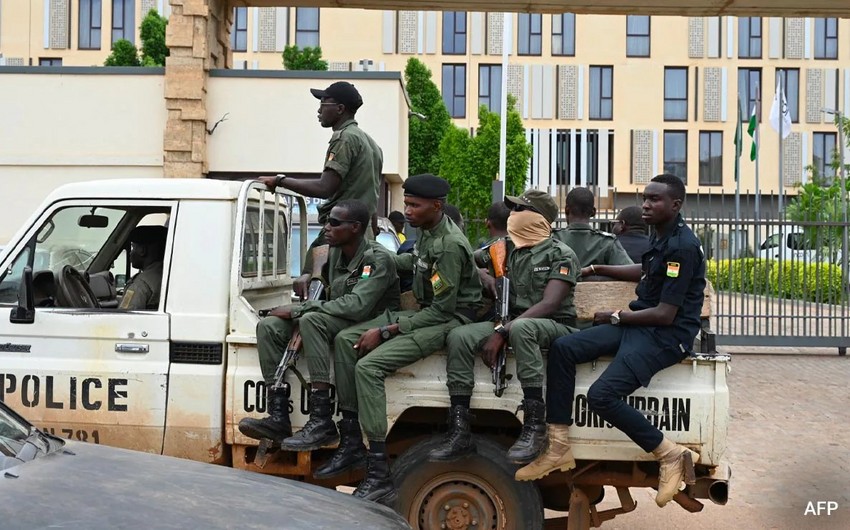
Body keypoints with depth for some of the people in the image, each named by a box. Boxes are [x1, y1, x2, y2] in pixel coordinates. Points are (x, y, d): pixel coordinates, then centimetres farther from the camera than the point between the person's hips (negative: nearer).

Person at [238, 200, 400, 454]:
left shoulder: (378, 259, -16)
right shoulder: (334, 252, 9)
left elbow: (357, 306, -28)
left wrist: (298, 310, -24)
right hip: (336, 323, 8)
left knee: (311, 320, -35)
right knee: (268, 326, -10)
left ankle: (322, 423, -36)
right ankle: (278, 417, -17)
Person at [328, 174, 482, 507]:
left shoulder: (449, 245, -22)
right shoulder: (425, 231, 7)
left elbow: (442, 309, -22)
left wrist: (385, 331, -21)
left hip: (450, 320, -10)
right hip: (426, 312, 10)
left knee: (368, 365, -24)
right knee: (346, 340, -1)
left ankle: (380, 477, -23)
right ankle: (351, 441, 1)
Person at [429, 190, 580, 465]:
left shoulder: (561, 254, -5)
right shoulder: (513, 253, 15)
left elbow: (549, 304, -18)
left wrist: (501, 332, -25)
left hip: (554, 326, -6)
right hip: (512, 323, 6)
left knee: (521, 328, -40)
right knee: (459, 336, -19)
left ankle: (534, 426, -36)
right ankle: (459, 431, -21)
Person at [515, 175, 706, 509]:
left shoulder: (683, 247, -17)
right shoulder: (661, 237, 12)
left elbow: (665, 315, -21)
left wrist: (614, 317, -8)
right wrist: (595, 269, 28)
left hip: (668, 335, -10)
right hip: (638, 323, 10)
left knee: (602, 395, -26)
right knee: (562, 348, -7)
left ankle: (671, 456, -7)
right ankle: (558, 449, -6)